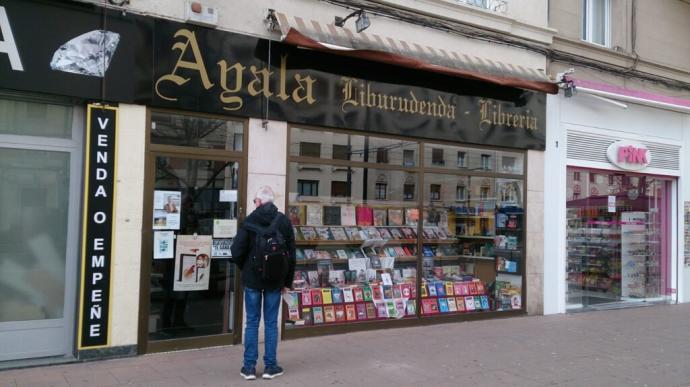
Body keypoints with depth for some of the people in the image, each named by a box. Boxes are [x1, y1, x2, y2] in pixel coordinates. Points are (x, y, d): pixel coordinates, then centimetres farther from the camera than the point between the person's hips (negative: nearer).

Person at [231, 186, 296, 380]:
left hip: (252, 278, -1)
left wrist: (246, 269, 11)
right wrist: (287, 281, 10)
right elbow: (291, 254, 2)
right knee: (271, 322, 7)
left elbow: (237, 252, -9)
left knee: (252, 322, 6)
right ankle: (270, 366, 12)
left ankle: (249, 366, 11)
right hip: (275, 279, 2)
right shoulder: (284, 221, 1)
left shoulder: (249, 221, -7)